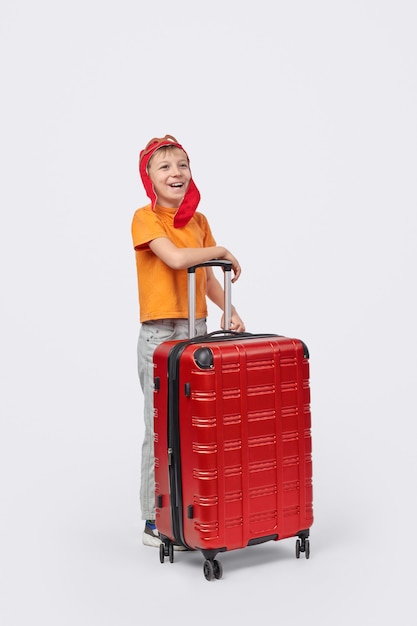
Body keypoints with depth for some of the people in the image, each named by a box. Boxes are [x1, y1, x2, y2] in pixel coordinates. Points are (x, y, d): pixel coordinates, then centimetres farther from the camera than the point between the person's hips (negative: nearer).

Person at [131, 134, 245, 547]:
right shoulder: (145, 218, -7)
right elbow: (177, 258, -23)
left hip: (196, 330, 6)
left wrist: (229, 310, -4)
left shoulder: (198, 220, 12)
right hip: (159, 333, -6)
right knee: (161, 428, 0)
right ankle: (154, 522, 11)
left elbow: (207, 278, 13)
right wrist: (224, 251, -9)